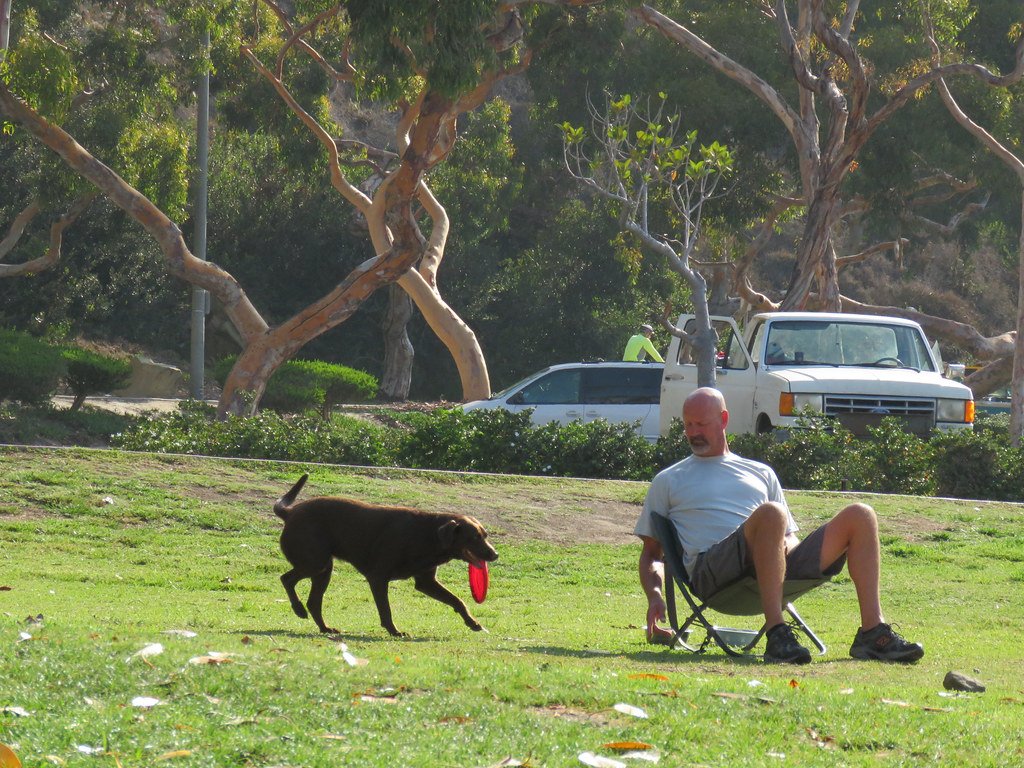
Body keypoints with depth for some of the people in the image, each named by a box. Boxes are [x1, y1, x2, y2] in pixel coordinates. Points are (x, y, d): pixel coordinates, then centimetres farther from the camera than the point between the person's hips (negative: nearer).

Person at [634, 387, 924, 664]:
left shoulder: (761, 473, 31)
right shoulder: (668, 481, 24)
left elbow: (790, 537, 28)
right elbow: (651, 552, 19)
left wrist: (788, 544, 2)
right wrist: (654, 596, -2)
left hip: (777, 565, 4)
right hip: (712, 569, -4)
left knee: (860, 516, -13)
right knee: (770, 513, -37)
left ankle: (873, 633, -23)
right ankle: (776, 635, -44)